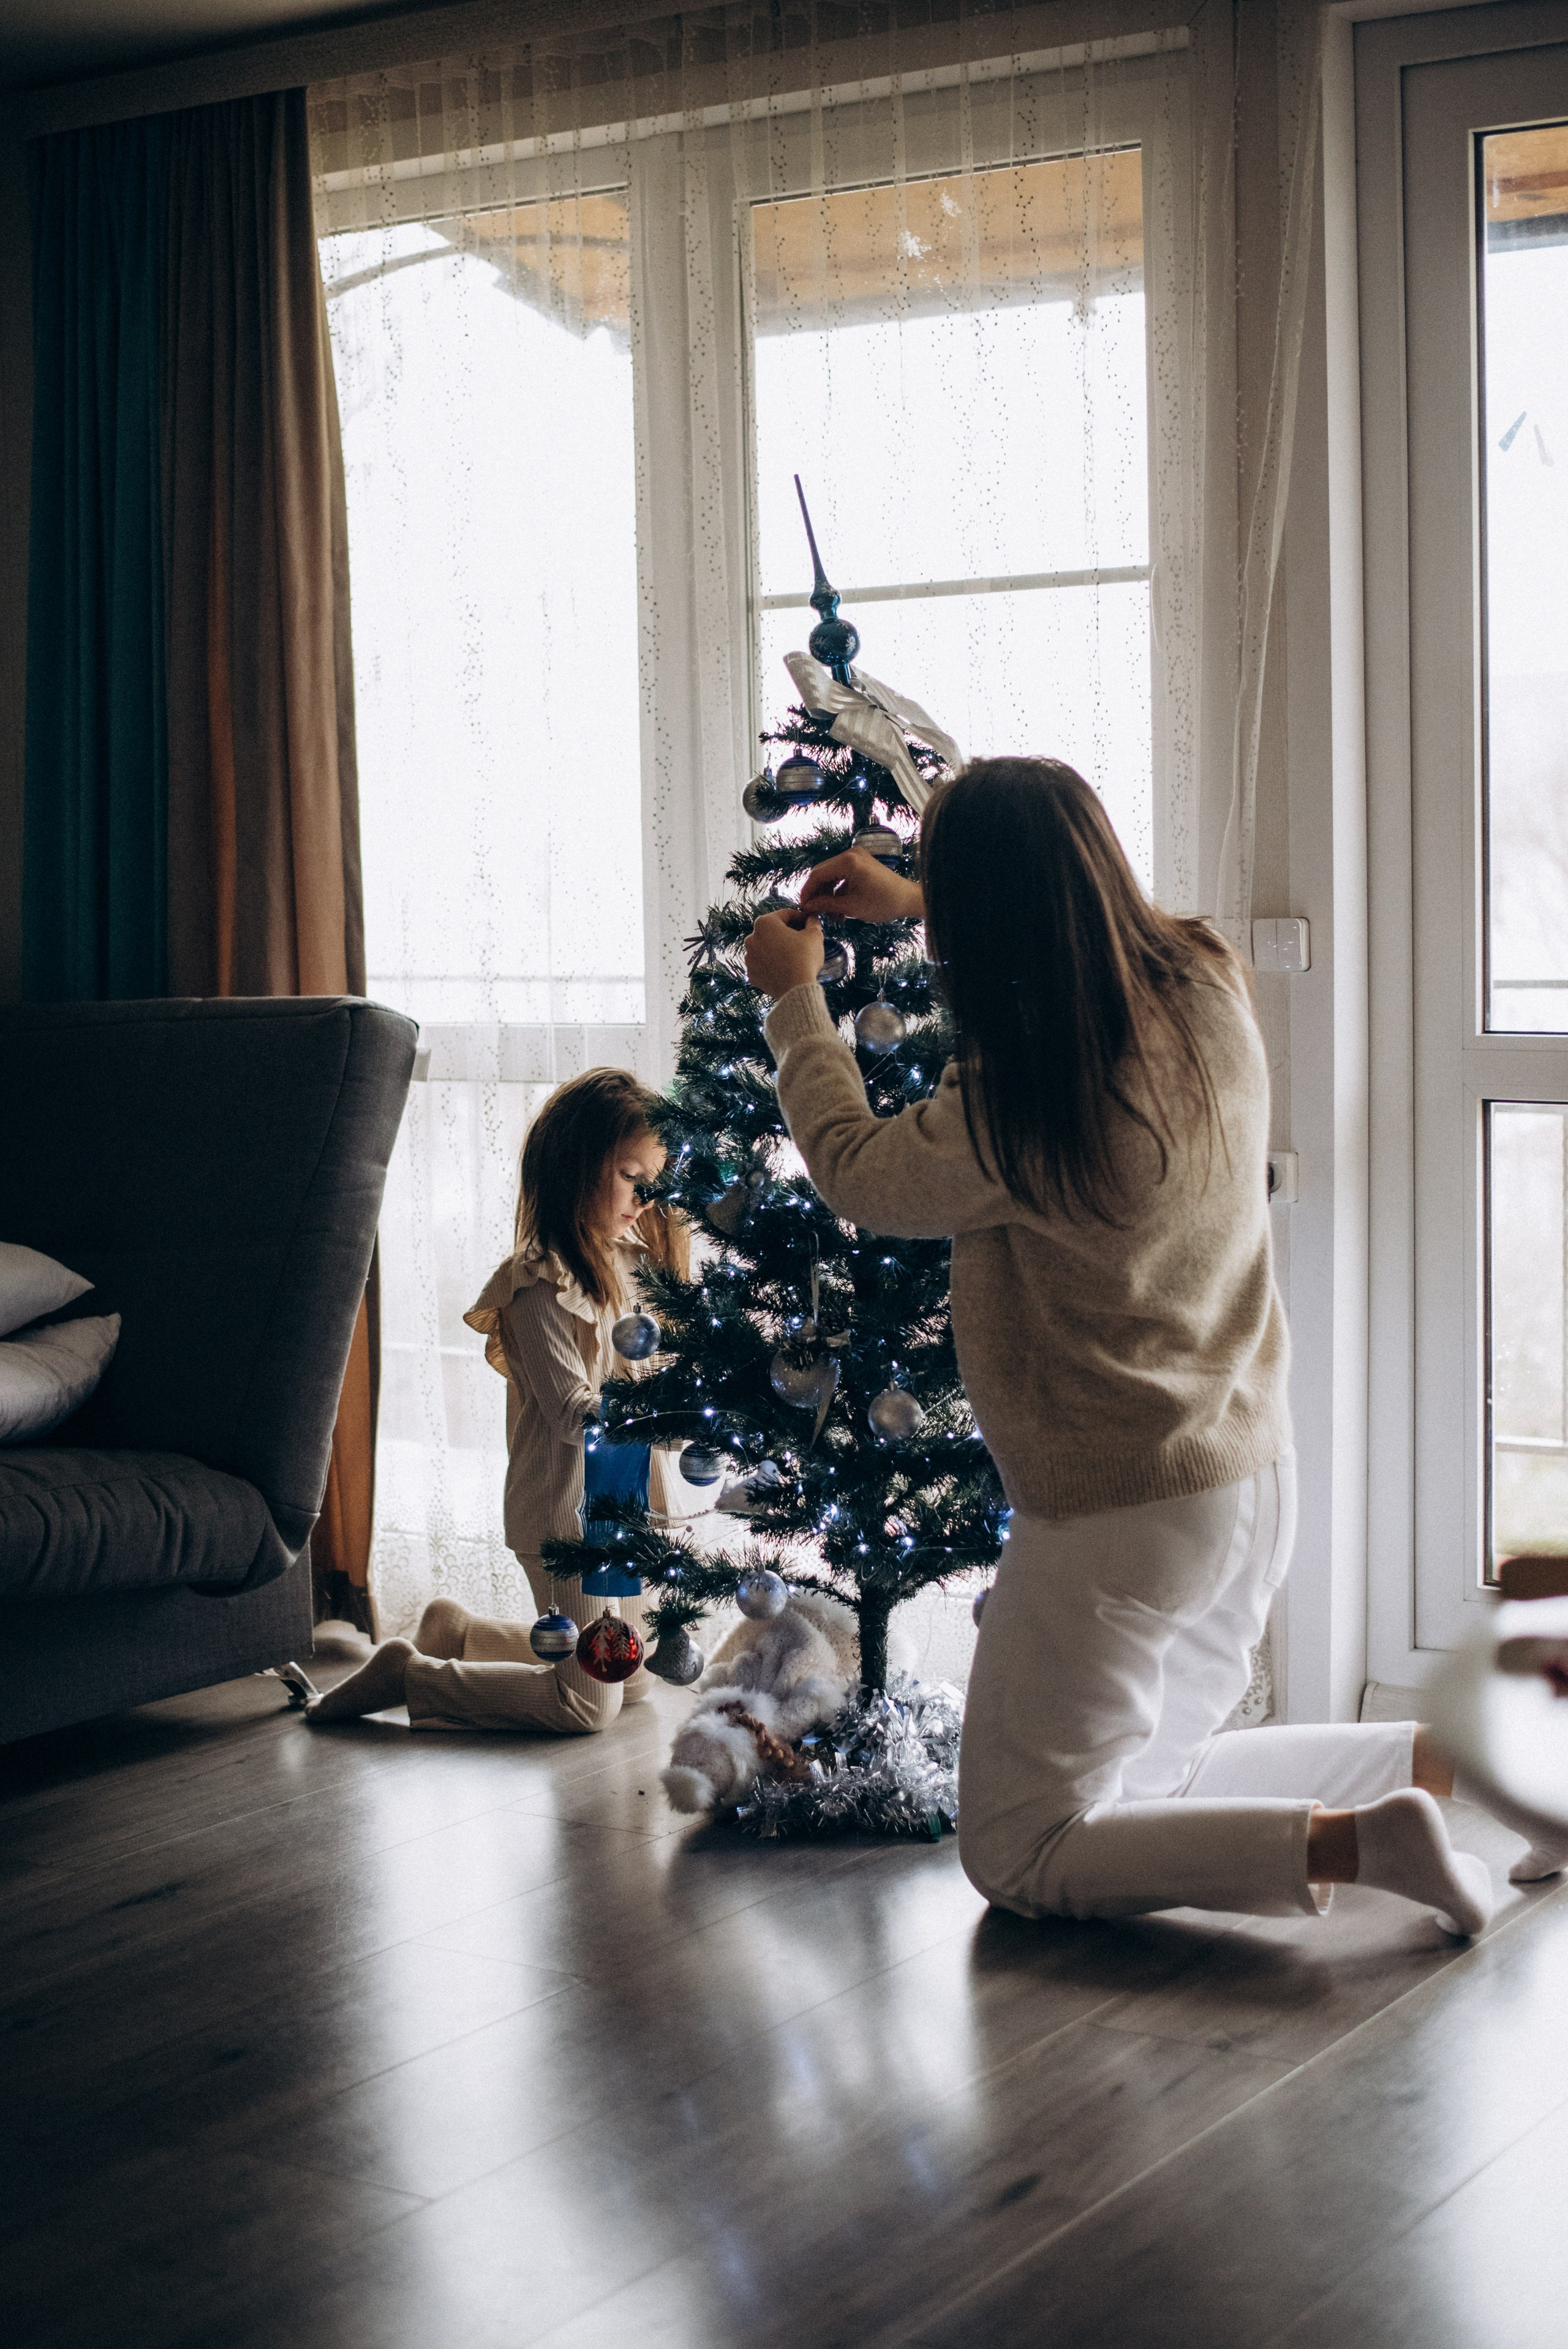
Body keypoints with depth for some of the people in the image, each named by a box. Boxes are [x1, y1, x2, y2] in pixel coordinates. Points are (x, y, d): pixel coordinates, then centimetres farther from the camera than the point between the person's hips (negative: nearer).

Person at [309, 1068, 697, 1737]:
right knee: (588, 1704, -4)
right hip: (566, 1511, -9)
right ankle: (406, 1676, 6)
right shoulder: (541, 1286, -20)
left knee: (629, 1681, 20)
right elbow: (575, 1413, -24)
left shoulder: (620, 1264, 7)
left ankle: (456, 1631, 29)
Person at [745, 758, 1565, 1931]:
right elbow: (1083, 937, 19)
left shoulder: (1014, 1107, -26)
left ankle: (1347, 1841, -12)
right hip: (1259, 1478, 8)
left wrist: (796, 999, 9)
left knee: (1018, 1855, 7)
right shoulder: (1208, 985, -6)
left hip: (1118, 1518, -8)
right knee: (1146, 1788, 26)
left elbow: (858, 1174, -5)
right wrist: (913, 903, 25)